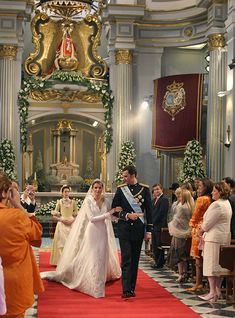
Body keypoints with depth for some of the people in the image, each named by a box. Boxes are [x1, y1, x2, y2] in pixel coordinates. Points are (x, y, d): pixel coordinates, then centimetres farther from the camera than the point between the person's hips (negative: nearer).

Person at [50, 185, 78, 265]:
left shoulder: (73, 202, 7)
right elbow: (54, 216, 5)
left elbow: (77, 215, 9)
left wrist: (72, 220, -8)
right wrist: (61, 219, -10)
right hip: (61, 225, -1)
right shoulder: (59, 202, 5)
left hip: (71, 225, 1)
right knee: (61, 242, -5)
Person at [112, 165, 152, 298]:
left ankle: (132, 288, 15)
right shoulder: (121, 189, 4)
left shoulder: (145, 189, 2)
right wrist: (127, 215, -11)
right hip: (124, 228, 0)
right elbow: (114, 209, 6)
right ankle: (126, 290, -10)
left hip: (138, 229, 1)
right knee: (126, 259, -7)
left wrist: (149, 230, 0)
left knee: (135, 260, 7)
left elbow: (149, 211, 3)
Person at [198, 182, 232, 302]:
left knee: (211, 264, -4)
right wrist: (203, 228, 9)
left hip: (214, 237, -10)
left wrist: (201, 230, 3)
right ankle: (218, 290, 19)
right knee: (219, 265, 14)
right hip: (224, 237, 10)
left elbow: (208, 222, -15)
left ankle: (212, 293, -3)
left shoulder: (216, 205, -18)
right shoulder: (227, 203, 15)